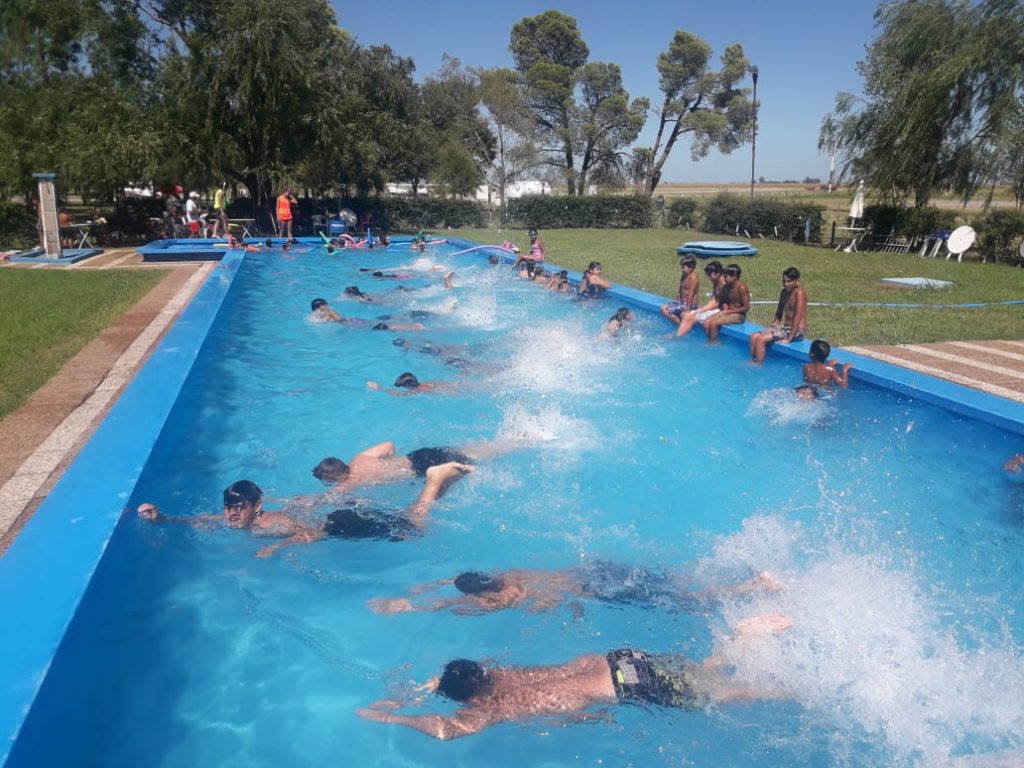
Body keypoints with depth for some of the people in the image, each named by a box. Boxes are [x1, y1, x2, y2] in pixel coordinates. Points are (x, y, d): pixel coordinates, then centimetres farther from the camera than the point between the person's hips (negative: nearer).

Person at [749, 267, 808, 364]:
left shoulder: (799, 292, -16)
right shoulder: (784, 292, 11)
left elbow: (798, 317, -21)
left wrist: (789, 338, -23)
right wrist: (774, 325, 3)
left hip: (796, 331, -8)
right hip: (785, 327, 9)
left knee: (761, 340, -22)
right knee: (754, 337, -6)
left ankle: (758, 366, -11)